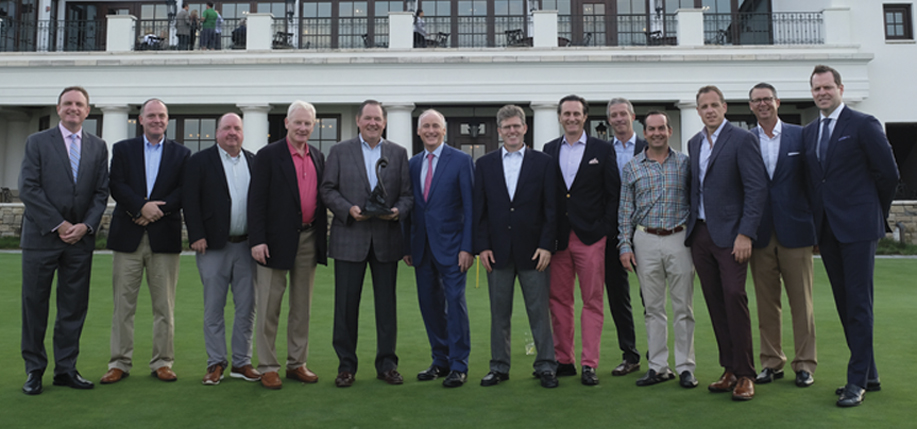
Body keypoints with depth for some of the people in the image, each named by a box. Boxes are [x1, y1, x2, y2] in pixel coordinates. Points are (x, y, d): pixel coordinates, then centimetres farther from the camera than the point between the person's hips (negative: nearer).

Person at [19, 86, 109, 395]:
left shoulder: (98, 147, 10)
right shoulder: (37, 142, 3)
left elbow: (101, 192, 7)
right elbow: (28, 188, -5)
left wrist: (86, 225, -8)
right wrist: (58, 225, -11)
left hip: (80, 238, 2)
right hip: (41, 235, -2)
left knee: (74, 306, 6)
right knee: (34, 304, 3)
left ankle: (66, 369, 16)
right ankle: (34, 370, 15)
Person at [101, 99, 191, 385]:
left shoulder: (181, 154, 10)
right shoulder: (122, 149, 12)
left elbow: (184, 190, -1)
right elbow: (116, 185, -2)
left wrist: (157, 210, -13)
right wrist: (142, 207, -16)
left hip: (165, 237, 0)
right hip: (128, 236, 0)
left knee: (164, 305, 3)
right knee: (123, 304, 3)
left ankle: (162, 362, 12)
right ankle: (120, 363, 12)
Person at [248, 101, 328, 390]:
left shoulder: (318, 157, 12)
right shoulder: (268, 155, -4)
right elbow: (256, 201, -8)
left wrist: (323, 237, 10)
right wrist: (257, 240, -15)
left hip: (308, 240, 5)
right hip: (277, 241, -5)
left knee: (302, 307, 12)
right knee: (268, 308, 3)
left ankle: (297, 364, 23)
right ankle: (267, 367, 12)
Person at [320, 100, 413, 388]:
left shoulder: (398, 153, 10)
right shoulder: (340, 151, 6)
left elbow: (408, 193, 8)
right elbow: (327, 190, 2)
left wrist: (399, 210, -12)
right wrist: (348, 209, -13)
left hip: (387, 238, 1)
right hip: (349, 238, -1)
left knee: (386, 303, 6)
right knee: (346, 303, 2)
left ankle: (387, 364, 18)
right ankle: (346, 365, 15)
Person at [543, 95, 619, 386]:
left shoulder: (602, 150, 4)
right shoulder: (549, 150, 11)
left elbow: (614, 194, 3)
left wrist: (604, 227, -6)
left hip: (590, 237, -3)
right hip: (557, 237, 3)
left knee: (592, 302, 0)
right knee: (559, 300, 7)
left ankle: (589, 365, 6)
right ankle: (564, 360, 18)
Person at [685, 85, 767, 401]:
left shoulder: (742, 139, -5)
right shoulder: (694, 143, 15)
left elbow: (757, 189, -10)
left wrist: (745, 234, -16)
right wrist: (691, 227, 9)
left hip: (730, 234, -6)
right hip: (700, 233, 6)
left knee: (734, 297, -10)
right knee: (715, 303, 7)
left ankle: (745, 375, 0)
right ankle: (729, 369, 16)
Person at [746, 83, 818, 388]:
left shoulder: (801, 136, 3)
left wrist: (816, 225, -1)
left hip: (795, 230, -1)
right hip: (760, 234, 1)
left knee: (801, 302, 5)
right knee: (766, 303, 8)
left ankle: (805, 364, 16)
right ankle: (772, 363, 19)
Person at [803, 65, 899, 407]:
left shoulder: (863, 125, -4)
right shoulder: (808, 132, 14)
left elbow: (888, 172, -3)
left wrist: (877, 212, 5)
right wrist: (817, 219, 10)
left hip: (858, 226, -6)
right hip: (827, 228, 6)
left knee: (859, 303, -4)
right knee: (844, 304, 10)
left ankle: (858, 380, 2)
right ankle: (869, 375, 21)